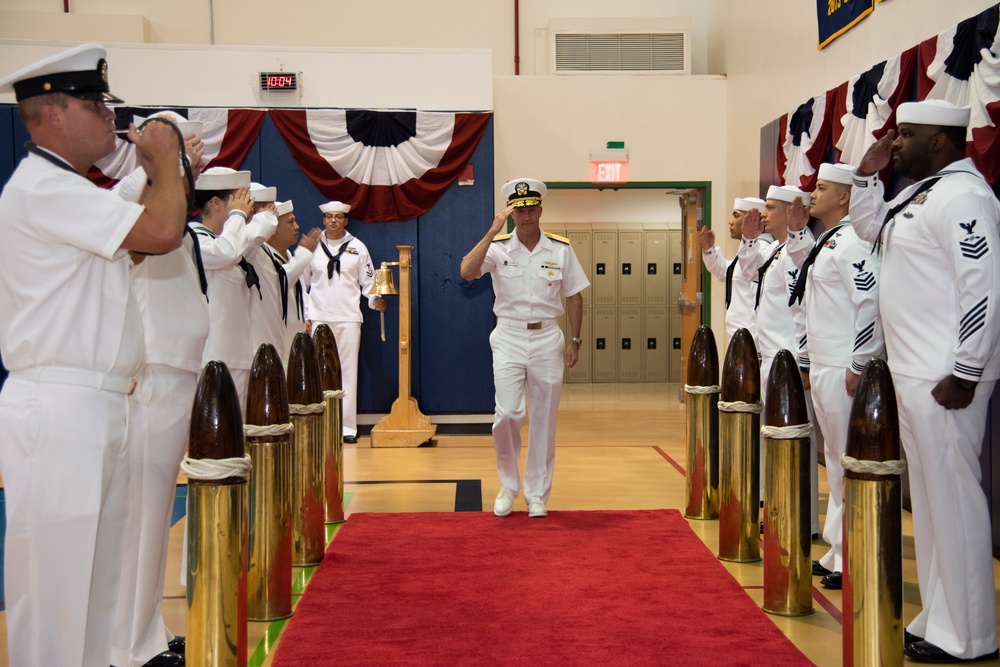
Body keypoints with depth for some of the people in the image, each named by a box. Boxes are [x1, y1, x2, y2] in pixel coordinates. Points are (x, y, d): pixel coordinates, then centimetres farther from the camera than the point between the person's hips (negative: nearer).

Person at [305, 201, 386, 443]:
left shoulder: (357, 247, 8)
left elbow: (368, 280, 9)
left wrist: (375, 300, -10)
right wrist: (305, 316, 5)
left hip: (348, 318, 0)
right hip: (319, 318, 0)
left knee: (348, 371, -2)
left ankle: (347, 426, 2)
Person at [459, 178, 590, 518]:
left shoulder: (561, 249, 2)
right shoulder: (498, 247, -2)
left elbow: (573, 297, 8)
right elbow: (467, 272, -20)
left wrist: (574, 340, 2)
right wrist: (493, 231, -22)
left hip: (548, 341, 1)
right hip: (509, 339, -1)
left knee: (544, 420, 6)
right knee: (507, 415, -11)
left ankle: (537, 494, 20)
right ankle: (508, 485, 14)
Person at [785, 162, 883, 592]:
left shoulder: (852, 243, -12)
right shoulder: (826, 244, 16)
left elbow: (871, 304, -20)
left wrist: (859, 366, -20)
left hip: (844, 370, -10)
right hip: (821, 367, 10)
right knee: (835, 461, 15)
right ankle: (838, 552, 24)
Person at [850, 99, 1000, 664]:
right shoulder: (921, 193, 15)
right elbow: (869, 227, 32)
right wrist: (869, 173, 16)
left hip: (945, 380, -10)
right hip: (914, 375, 10)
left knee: (954, 499, -2)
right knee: (930, 499, 15)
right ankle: (940, 620, 26)